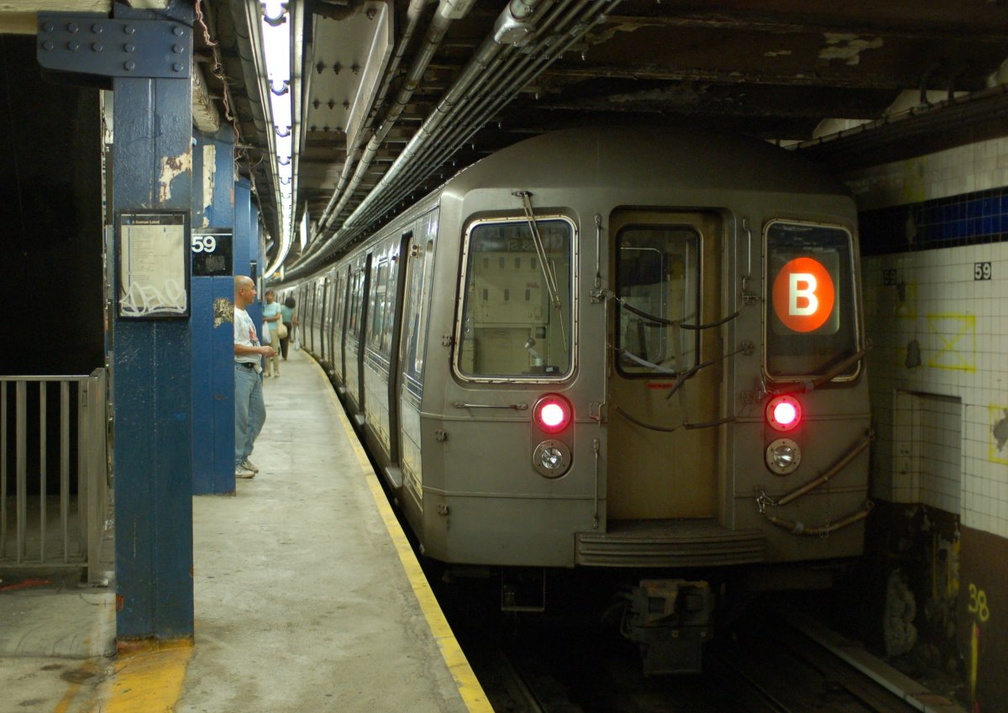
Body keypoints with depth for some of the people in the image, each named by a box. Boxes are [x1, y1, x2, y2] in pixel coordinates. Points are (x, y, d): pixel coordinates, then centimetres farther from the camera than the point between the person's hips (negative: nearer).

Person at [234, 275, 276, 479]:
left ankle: (243, 457, 25)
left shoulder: (244, 314, 18)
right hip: (240, 371, -11)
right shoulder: (233, 315, -15)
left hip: (253, 370, 11)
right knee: (240, 418, -6)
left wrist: (264, 352, 11)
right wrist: (260, 350, -16)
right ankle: (235, 464, 1)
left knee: (258, 414, 15)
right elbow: (233, 347, -22)